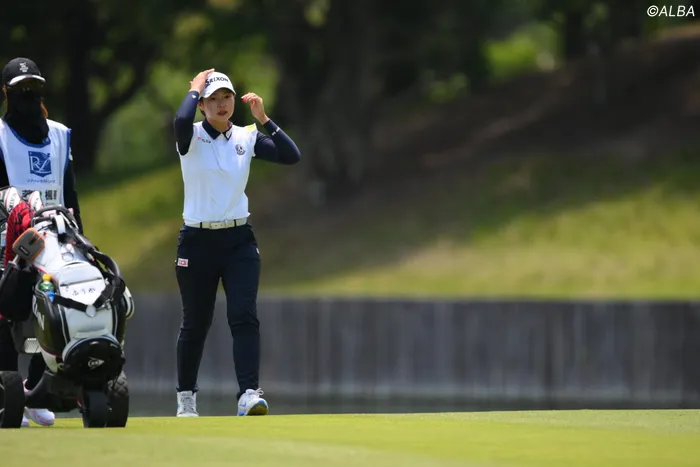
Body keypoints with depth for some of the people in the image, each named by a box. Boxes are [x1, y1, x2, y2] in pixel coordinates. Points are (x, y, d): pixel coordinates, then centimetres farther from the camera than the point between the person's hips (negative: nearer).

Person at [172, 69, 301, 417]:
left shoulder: (247, 138, 6)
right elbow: (181, 121, -30)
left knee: (244, 316, -13)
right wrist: (194, 90, -13)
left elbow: (291, 156, -4)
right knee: (195, 323, 7)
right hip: (197, 241, -2)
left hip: (239, 241, 2)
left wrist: (263, 119, -7)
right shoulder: (192, 137, -5)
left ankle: (249, 394, -20)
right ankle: (186, 398, 24)